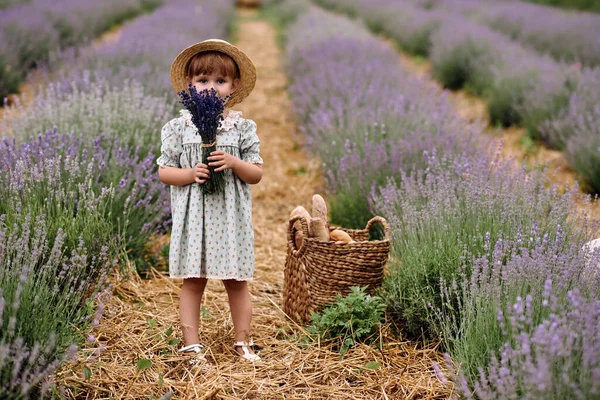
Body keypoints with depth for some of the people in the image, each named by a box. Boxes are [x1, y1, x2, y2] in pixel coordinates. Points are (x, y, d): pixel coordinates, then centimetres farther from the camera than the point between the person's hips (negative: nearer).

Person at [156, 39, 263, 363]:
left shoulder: (242, 127, 2)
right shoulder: (179, 127, 1)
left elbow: (257, 174, 3)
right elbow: (164, 171, 2)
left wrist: (234, 163, -16)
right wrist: (190, 174, -16)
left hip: (231, 215, 1)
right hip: (193, 214, 0)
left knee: (237, 281, 7)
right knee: (193, 281, 4)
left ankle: (242, 342, 20)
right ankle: (191, 344, 14)